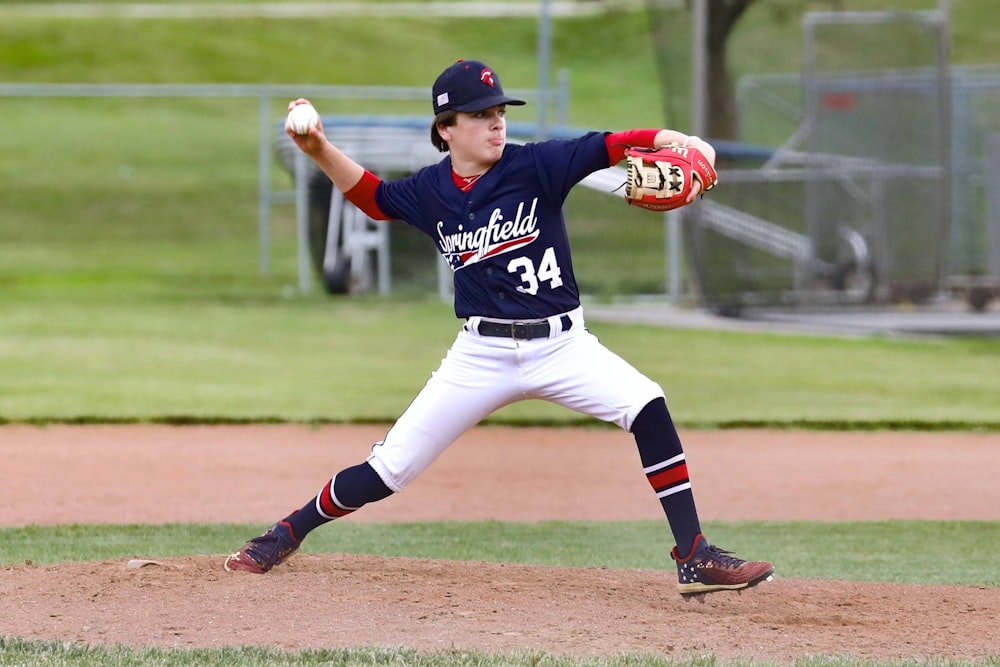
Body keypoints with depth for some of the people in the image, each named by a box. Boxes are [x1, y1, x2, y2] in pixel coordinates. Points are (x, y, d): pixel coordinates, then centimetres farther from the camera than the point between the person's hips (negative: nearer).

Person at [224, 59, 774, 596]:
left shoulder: (536, 166, -8)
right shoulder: (430, 192, 2)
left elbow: (611, 146, -20)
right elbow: (373, 196, 19)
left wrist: (687, 144, -36)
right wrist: (319, 151, 4)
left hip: (561, 345, -1)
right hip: (481, 355, 1)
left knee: (646, 406, -26)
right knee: (389, 469, 0)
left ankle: (695, 559, -19)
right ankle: (286, 535, 24)